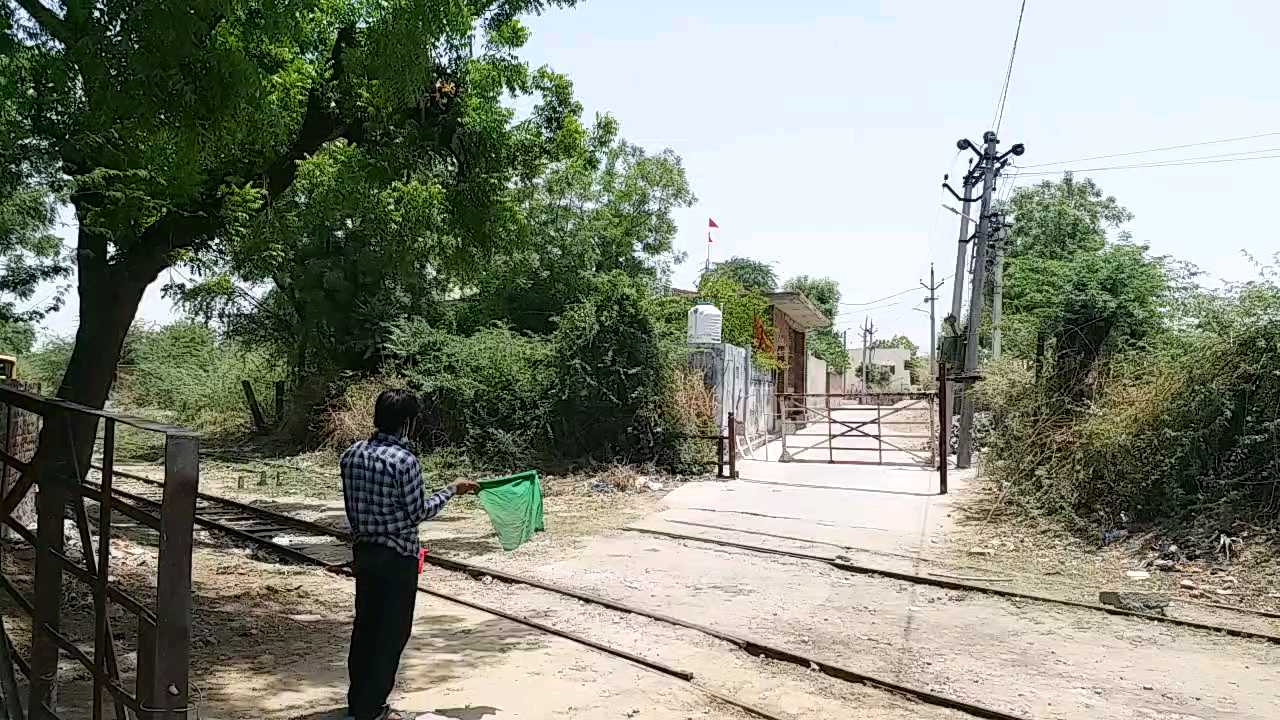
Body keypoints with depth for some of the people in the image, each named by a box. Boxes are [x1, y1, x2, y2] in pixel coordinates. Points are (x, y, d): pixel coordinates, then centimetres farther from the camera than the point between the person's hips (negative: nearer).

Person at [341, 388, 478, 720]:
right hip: (397, 557, -7)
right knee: (392, 631, 4)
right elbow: (418, 512, -12)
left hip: (362, 551, 7)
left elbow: (352, 508, 10)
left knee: (364, 624, 17)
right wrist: (451, 491, 0)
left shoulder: (351, 454, 2)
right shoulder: (404, 460, -19)